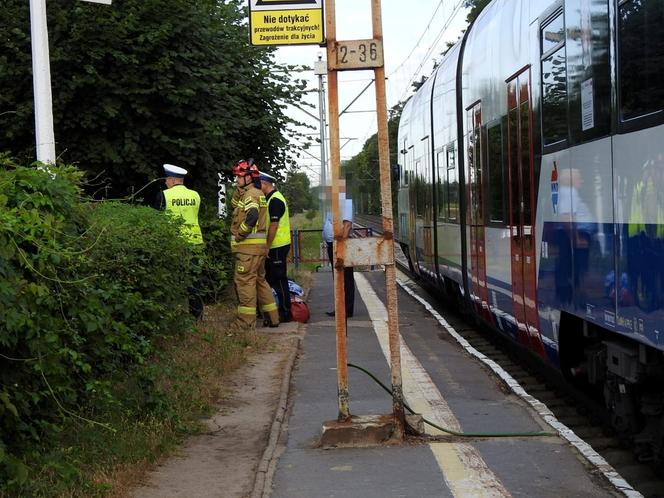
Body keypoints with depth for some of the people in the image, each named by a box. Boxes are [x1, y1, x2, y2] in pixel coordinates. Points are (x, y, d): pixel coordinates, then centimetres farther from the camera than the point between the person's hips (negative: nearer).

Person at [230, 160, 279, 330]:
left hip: (249, 245, -10)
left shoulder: (250, 194, -12)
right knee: (260, 280, 16)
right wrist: (239, 189, 13)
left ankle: (246, 321, -7)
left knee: (245, 281, -8)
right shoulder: (258, 194, 19)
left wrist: (239, 234, -18)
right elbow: (234, 204, 28)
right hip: (259, 246, 10)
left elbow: (252, 216, -28)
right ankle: (272, 317, 20)